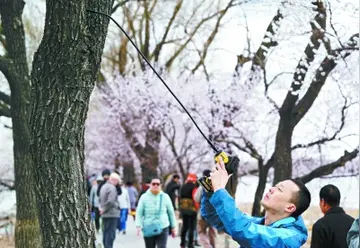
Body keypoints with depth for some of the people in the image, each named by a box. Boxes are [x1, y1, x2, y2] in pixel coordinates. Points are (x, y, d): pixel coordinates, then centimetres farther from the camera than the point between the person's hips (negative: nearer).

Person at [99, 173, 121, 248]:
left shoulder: (104, 186, 15)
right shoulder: (112, 188, -16)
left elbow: (100, 199, 22)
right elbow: (110, 201, -26)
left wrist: (102, 209, 14)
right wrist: (104, 210, -14)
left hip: (105, 215, 10)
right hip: (112, 214, -10)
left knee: (106, 233, 15)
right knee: (111, 234, -7)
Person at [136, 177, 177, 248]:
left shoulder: (165, 197, 3)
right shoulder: (144, 197, 0)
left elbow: (171, 212, 10)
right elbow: (139, 213, -1)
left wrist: (173, 227, 12)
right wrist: (138, 226, -13)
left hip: (163, 228, -1)